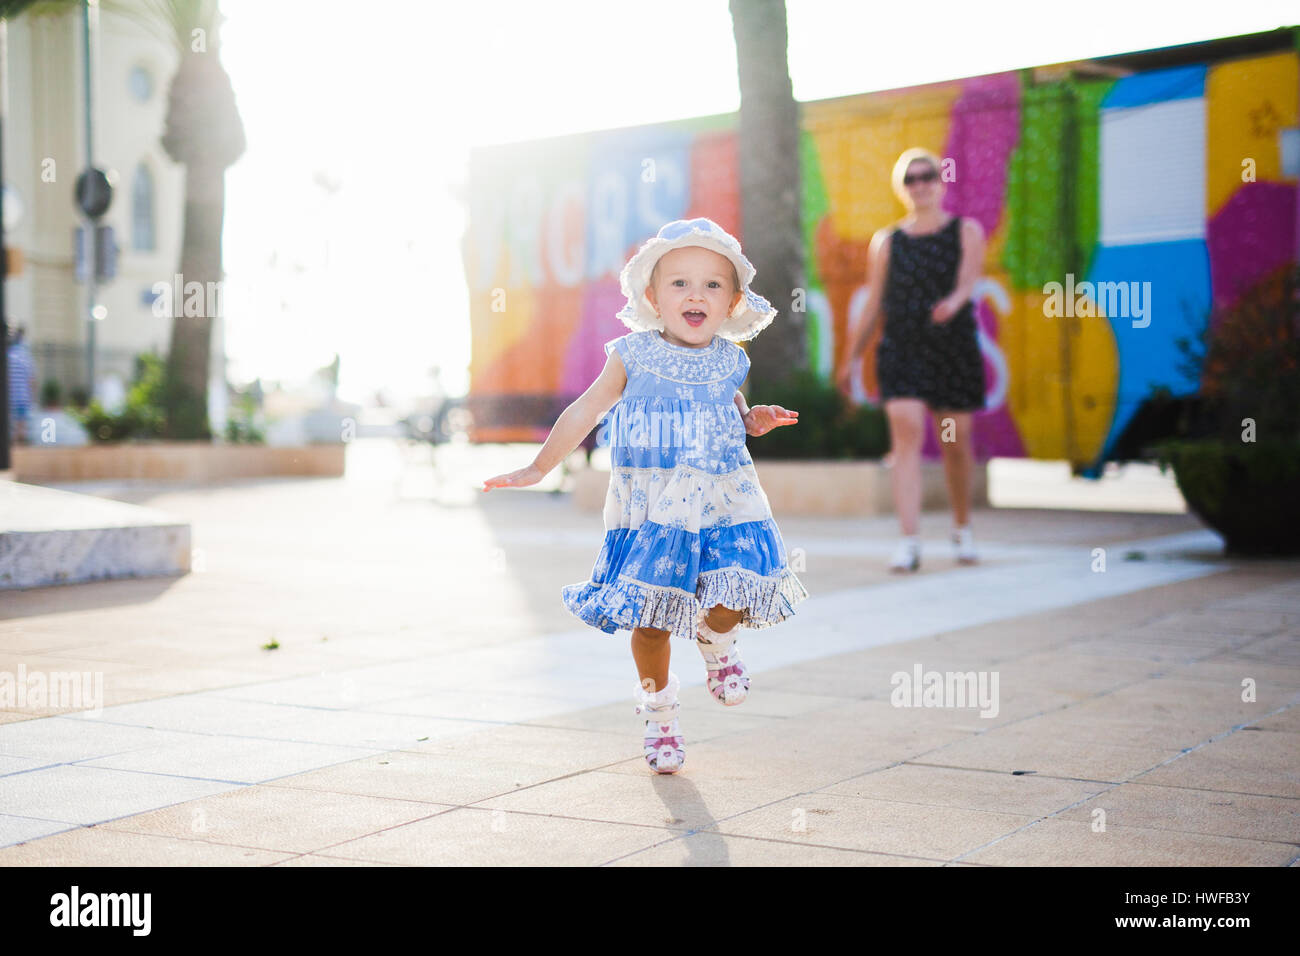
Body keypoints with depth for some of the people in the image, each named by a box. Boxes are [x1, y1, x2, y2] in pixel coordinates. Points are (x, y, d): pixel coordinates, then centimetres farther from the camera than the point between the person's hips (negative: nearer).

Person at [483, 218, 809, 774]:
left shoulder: (728, 361, 5)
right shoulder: (633, 356, -4)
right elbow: (585, 412, 2)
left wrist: (754, 421, 3)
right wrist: (538, 469, 1)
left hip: (723, 498, 2)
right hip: (648, 507, -2)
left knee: (735, 599, -14)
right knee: (650, 615, 0)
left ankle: (715, 641, 24)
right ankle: (659, 713, 23)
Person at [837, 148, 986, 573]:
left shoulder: (966, 232, 6)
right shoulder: (886, 242, 10)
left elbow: (968, 278, -12)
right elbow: (874, 304, 13)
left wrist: (954, 301, -35)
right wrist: (851, 357, 12)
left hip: (955, 349, 0)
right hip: (902, 351, 0)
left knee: (957, 443, 6)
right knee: (907, 434, -16)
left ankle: (962, 529, 31)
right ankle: (909, 542, -20)